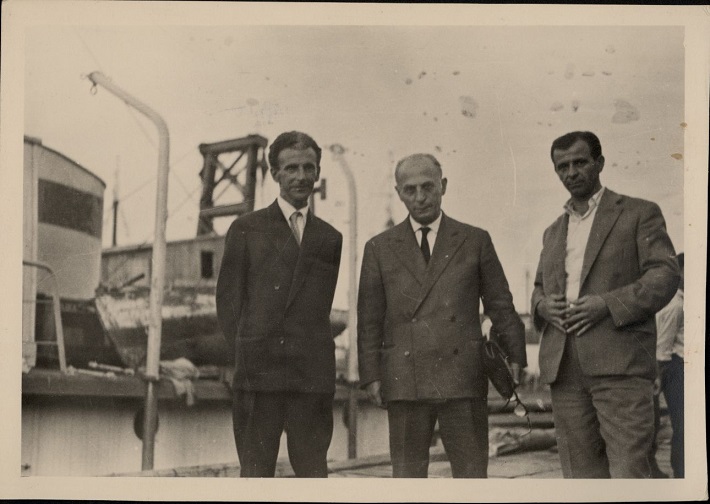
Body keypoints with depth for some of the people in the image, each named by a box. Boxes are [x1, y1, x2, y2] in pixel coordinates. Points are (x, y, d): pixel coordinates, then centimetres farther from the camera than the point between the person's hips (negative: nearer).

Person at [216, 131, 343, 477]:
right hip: (258, 370, -2)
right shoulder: (246, 229, 8)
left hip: (313, 373, 2)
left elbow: (322, 305, 16)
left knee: (313, 471, 3)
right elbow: (228, 298, 6)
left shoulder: (330, 239, 15)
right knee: (255, 472, -1)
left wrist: (311, 352, 3)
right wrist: (245, 354, -2)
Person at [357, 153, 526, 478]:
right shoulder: (380, 249, 11)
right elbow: (369, 320, 9)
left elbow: (500, 305, 10)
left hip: (463, 378, 0)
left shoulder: (475, 241, 10)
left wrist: (515, 356, 0)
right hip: (404, 382, 0)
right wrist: (371, 375, 1)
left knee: (472, 475, 1)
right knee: (407, 476, 3)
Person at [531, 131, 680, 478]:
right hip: (564, 368, 5)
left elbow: (664, 275, -2)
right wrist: (542, 305, 4)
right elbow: (539, 289, 29)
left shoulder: (639, 214, 8)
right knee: (581, 473, 3)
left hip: (619, 362, -5)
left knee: (628, 471, -11)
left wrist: (608, 304, -15)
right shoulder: (553, 232, 24)